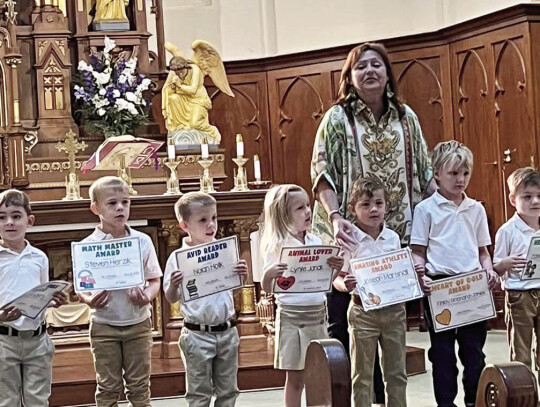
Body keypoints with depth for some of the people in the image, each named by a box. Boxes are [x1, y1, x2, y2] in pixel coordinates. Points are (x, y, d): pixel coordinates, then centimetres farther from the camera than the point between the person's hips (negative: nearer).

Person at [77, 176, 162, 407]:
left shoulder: (143, 241, -2)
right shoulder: (88, 246, -7)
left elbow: (154, 280, 3)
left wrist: (147, 297, -17)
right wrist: (90, 300, -24)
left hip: (138, 322, 2)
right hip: (104, 325, -1)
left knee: (139, 386, 12)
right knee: (108, 387, 9)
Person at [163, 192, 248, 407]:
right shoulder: (178, 257, -8)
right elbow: (171, 298, -3)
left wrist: (242, 275, -10)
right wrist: (174, 285, -24)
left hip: (227, 330, 4)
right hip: (197, 334, -3)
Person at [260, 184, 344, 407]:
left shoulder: (315, 241, 6)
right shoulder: (277, 246, -9)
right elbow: (267, 288, -9)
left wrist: (336, 267, -7)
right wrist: (269, 273, -30)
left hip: (318, 314, 5)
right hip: (292, 316, -5)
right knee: (295, 378, 4)